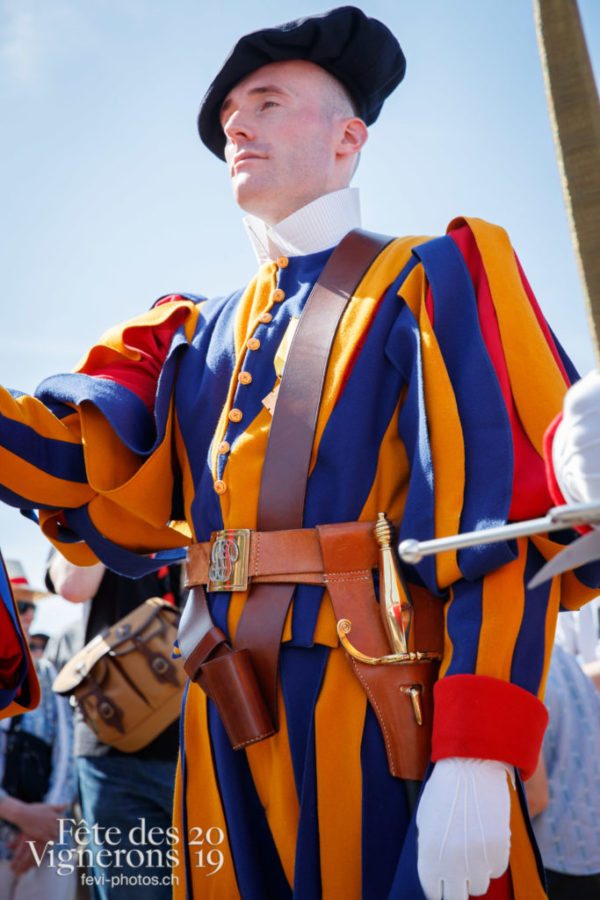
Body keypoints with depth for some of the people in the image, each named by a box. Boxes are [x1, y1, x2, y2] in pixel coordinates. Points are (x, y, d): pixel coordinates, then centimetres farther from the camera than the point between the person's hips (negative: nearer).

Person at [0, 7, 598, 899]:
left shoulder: (431, 280, -1)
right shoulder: (198, 332, 16)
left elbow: (513, 519, -11)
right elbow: (95, 468, 1)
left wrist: (480, 758, -20)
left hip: (380, 721, -5)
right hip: (229, 725, 5)